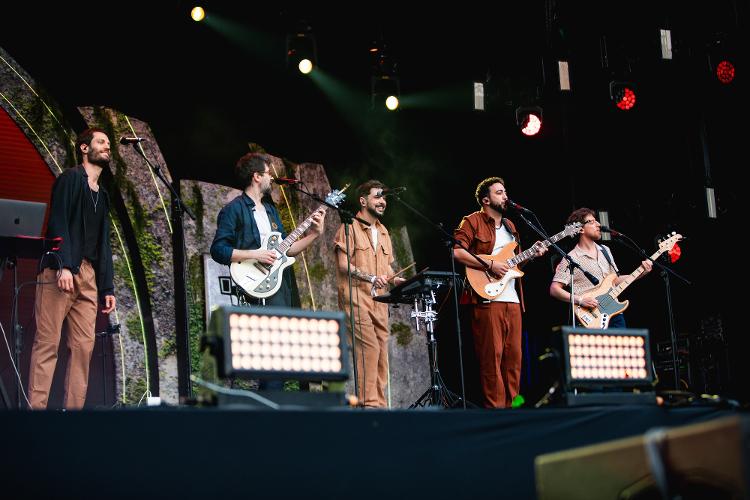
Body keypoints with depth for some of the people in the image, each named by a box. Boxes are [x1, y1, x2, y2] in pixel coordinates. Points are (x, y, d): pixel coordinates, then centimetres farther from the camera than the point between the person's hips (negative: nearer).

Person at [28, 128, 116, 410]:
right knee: (48, 343, -10)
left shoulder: (102, 195, 24)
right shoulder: (71, 178, 2)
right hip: (60, 270, -7)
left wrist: (107, 287, 17)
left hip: (88, 275, 7)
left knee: (84, 345, -1)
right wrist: (63, 265, -22)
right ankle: (36, 407, -11)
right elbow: (58, 222, -10)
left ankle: (73, 408, 0)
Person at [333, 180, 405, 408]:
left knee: (381, 351, 4)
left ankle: (379, 403, 8)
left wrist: (394, 279, 3)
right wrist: (371, 278, -20)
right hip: (357, 298, -7)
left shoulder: (383, 232, 21)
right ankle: (368, 403, -15)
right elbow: (343, 265, -11)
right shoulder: (350, 227, -3)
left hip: (379, 302, 7)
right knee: (369, 347, -17)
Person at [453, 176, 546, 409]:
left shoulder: (509, 225, 23)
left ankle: (510, 403, 12)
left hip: (512, 300, 8)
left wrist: (532, 254, 10)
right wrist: (489, 265, -16)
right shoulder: (473, 222, -2)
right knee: (492, 355, -8)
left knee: (514, 356, 6)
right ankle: (495, 406, -5)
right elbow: (457, 251, -14)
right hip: (487, 298, -8)